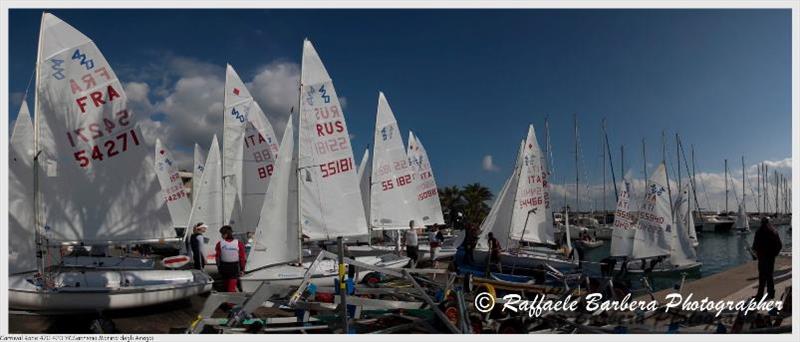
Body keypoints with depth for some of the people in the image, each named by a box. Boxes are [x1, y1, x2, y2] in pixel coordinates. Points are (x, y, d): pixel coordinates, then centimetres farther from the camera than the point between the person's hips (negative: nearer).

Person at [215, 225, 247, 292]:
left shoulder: (220, 244, -9)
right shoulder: (239, 244, -10)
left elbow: (218, 257, -3)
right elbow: (242, 258, -7)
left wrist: (218, 267, 11)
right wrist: (242, 269, 2)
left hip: (224, 267, 2)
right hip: (235, 267, -1)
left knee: (226, 285, 20)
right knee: (232, 287, 0)